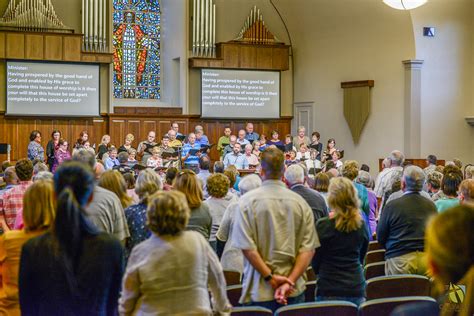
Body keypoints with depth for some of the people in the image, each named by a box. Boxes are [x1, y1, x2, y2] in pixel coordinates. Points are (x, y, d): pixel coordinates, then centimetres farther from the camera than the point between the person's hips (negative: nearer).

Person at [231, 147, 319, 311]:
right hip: (294, 290, 3)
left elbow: (247, 247, -14)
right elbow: (308, 248, -6)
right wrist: (290, 281, -9)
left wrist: (270, 278, -10)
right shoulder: (300, 202, 0)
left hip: (259, 291, -2)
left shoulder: (247, 201, -8)